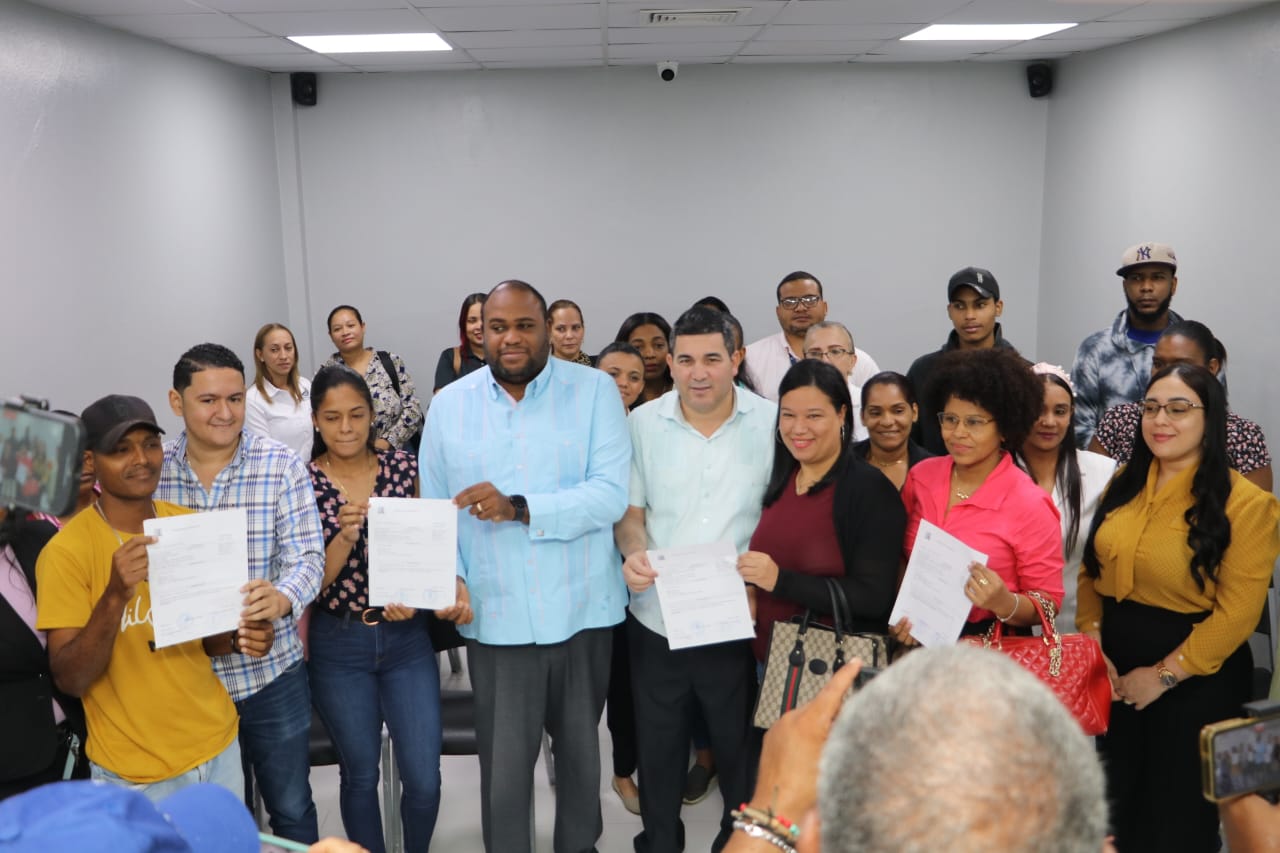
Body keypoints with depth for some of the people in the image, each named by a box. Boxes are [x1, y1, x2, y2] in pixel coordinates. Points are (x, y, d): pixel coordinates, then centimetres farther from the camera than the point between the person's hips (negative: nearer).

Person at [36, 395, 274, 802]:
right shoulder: (66, 551, -16)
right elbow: (69, 680, -17)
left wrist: (239, 638, -13)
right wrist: (116, 595, -32)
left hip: (218, 746, 4)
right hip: (134, 774, -4)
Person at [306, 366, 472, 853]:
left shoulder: (404, 468, -1)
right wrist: (345, 535, -25)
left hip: (406, 640, 2)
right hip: (338, 647, -1)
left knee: (424, 779, 2)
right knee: (360, 774, 11)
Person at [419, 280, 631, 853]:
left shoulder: (594, 390, -4)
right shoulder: (449, 405, 3)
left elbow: (610, 494, -15)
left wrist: (518, 508, -25)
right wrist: (451, 579, -12)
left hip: (581, 608, 0)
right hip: (496, 615, 0)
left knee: (580, 744, 20)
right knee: (504, 760, 6)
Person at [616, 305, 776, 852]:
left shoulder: (772, 422, -4)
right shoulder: (643, 423, 2)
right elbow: (629, 510, 5)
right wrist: (634, 552, -15)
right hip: (656, 621, 2)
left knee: (740, 749, 14)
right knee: (658, 751, 16)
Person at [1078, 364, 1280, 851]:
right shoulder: (1124, 484, 5)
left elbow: (1236, 614, -16)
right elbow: (1090, 572, 7)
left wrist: (1162, 676, -14)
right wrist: (1092, 643, -6)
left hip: (1195, 680, -5)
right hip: (1114, 667, 5)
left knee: (1176, 810, 13)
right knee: (1111, 800, 19)